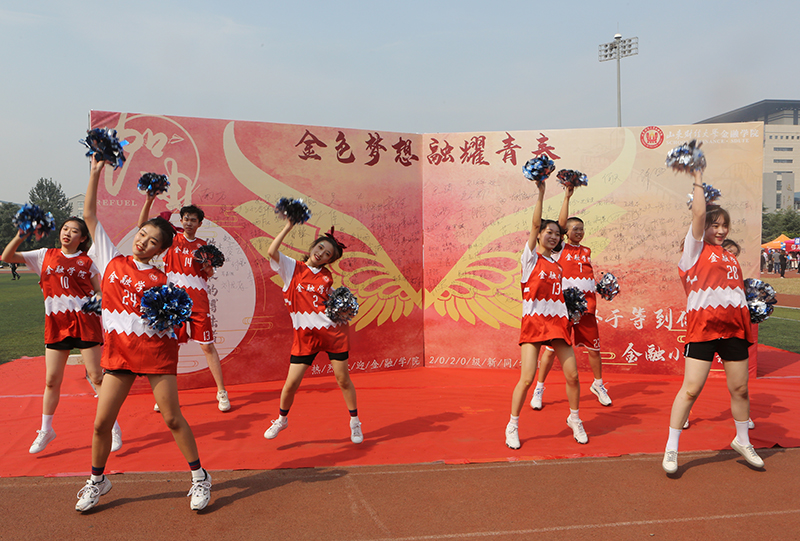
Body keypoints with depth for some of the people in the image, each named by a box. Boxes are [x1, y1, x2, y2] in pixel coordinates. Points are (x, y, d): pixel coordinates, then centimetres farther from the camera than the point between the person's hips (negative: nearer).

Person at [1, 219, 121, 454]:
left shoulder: (87, 262, 5)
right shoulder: (45, 255, 10)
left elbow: (99, 292, 7)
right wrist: (20, 237, -8)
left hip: (84, 322, -2)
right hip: (56, 323, 2)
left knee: (97, 377, -1)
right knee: (51, 380, 9)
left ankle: (114, 428, 10)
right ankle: (45, 430, 27)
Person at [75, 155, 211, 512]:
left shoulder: (162, 279, 0)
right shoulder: (112, 260, 6)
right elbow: (90, 215, 7)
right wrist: (96, 171, 4)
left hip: (156, 350, -2)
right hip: (118, 350, 3)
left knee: (172, 417, 2)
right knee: (101, 422, 6)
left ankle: (199, 476, 16)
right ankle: (97, 481, 31)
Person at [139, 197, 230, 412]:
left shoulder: (203, 246, 12)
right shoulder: (172, 239, 9)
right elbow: (143, 225, 0)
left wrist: (208, 266, -7)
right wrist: (149, 201, -12)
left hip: (198, 302, 0)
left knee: (208, 346, -1)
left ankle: (222, 392, 5)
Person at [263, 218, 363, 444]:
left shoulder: (327, 277, 7)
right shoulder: (292, 268, 2)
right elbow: (271, 251, -15)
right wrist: (288, 225, -14)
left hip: (333, 331, 1)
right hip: (304, 335, -1)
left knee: (343, 379, 6)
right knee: (291, 384, -1)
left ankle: (354, 422, 26)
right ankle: (281, 419, 28)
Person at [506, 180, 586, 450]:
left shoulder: (557, 265, 18)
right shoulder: (531, 257, 1)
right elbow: (535, 224, -6)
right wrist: (540, 193, -9)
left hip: (558, 322, 5)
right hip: (534, 321, -5)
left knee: (572, 376, 3)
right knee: (526, 378, -10)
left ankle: (574, 419, 28)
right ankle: (512, 426, 9)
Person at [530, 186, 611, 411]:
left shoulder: (587, 251, 17)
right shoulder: (560, 248, 4)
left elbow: (588, 276, 20)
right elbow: (561, 223, -7)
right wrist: (567, 197, -8)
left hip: (585, 307, 4)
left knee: (593, 348, 8)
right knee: (551, 348, -1)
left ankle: (598, 385, 31)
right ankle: (539, 389, 12)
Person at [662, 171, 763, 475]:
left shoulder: (730, 257, 19)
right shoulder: (696, 250, 0)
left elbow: (737, 291, 24)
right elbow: (699, 212, -12)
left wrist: (748, 325, 15)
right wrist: (698, 181, -1)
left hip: (734, 328, 6)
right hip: (702, 327, -6)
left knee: (740, 388, 13)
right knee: (691, 389, -7)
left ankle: (742, 441, 35)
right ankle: (671, 449, 4)